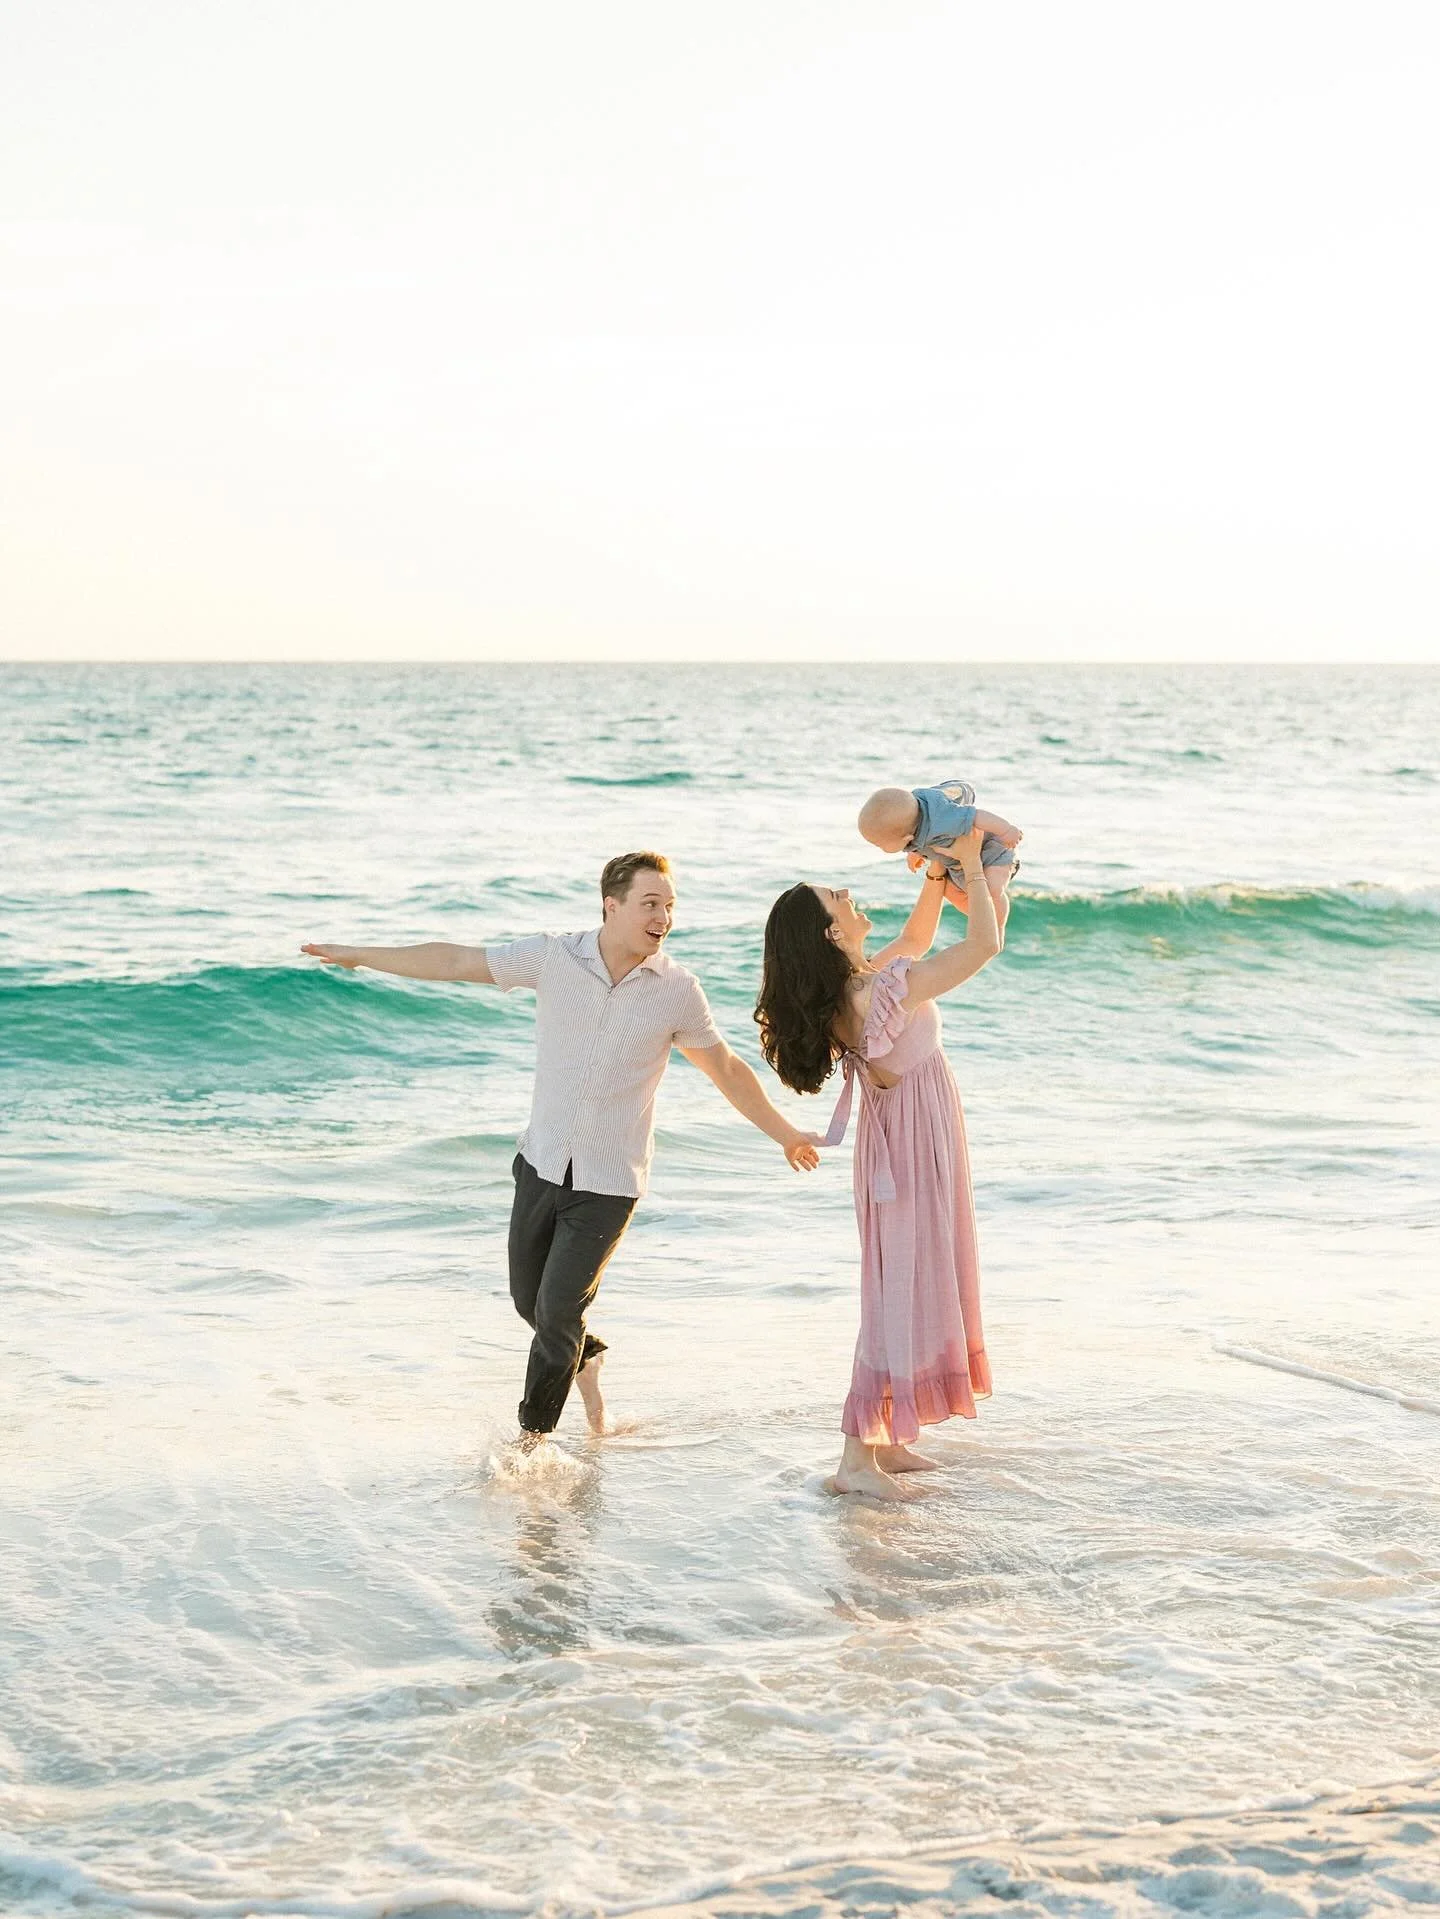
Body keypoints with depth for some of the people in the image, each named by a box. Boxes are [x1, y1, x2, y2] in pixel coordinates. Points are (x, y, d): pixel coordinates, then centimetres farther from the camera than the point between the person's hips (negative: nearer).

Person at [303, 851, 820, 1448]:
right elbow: (456, 962, -1)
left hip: (609, 1182, -2)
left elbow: (727, 1070, 5)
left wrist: (784, 1133, 12)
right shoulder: (553, 958, -8)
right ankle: (584, 1357, 44)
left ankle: (532, 1434, 12)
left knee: (559, 1310, -7)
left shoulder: (677, 991, -9)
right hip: (543, 1166, 2)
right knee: (529, 1301, 13)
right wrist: (358, 955, 2)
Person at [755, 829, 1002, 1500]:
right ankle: (857, 1458, 0)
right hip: (914, 1147, -9)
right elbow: (984, 944, -24)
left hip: (902, 1140, 9)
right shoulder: (885, 991, -28)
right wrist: (971, 866, -12)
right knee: (903, 1292, -4)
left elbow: (916, 942, 19)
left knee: (907, 1289, 18)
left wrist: (936, 877, 8)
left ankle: (884, 1440, 25)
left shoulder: (848, 986, -1)